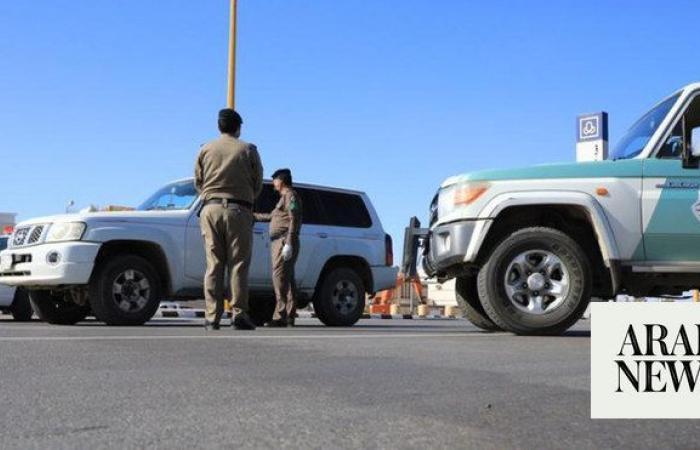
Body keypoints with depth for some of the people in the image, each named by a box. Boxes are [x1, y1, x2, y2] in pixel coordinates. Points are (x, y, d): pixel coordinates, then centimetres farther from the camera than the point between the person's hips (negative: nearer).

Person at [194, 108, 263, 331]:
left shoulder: (205, 150, 10)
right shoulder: (248, 150, 4)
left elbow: (198, 182, 14)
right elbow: (258, 183, 6)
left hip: (210, 208, 2)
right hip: (238, 210, -2)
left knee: (213, 264, 3)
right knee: (238, 264, 0)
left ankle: (212, 316, 0)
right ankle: (239, 314, -5)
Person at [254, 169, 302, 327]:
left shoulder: (290, 195, -4)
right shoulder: (285, 197, 27)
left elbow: (294, 220, -15)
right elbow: (271, 216, 39)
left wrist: (289, 243, -23)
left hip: (284, 240, -10)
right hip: (279, 242, 10)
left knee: (279, 276, -18)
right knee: (286, 278, 7)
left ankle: (280, 315, -24)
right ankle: (289, 317, 7)